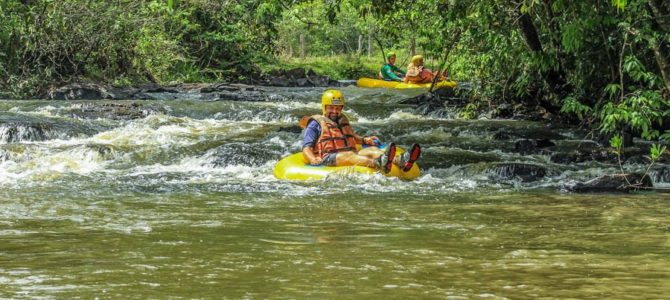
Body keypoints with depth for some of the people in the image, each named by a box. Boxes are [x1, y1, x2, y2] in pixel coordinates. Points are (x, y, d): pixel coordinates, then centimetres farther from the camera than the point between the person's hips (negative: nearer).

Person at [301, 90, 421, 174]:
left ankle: (401, 161, -51)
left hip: (351, 155, 6)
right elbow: (306, 148, -1)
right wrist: (313, 160, -21)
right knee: (348, 155, -37)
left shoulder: (343, 121, 28)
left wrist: (364, 140, 24)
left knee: (372, 150, -21)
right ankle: (379, 164, -70)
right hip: (327, 159, -6)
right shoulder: (316, 124, 8)